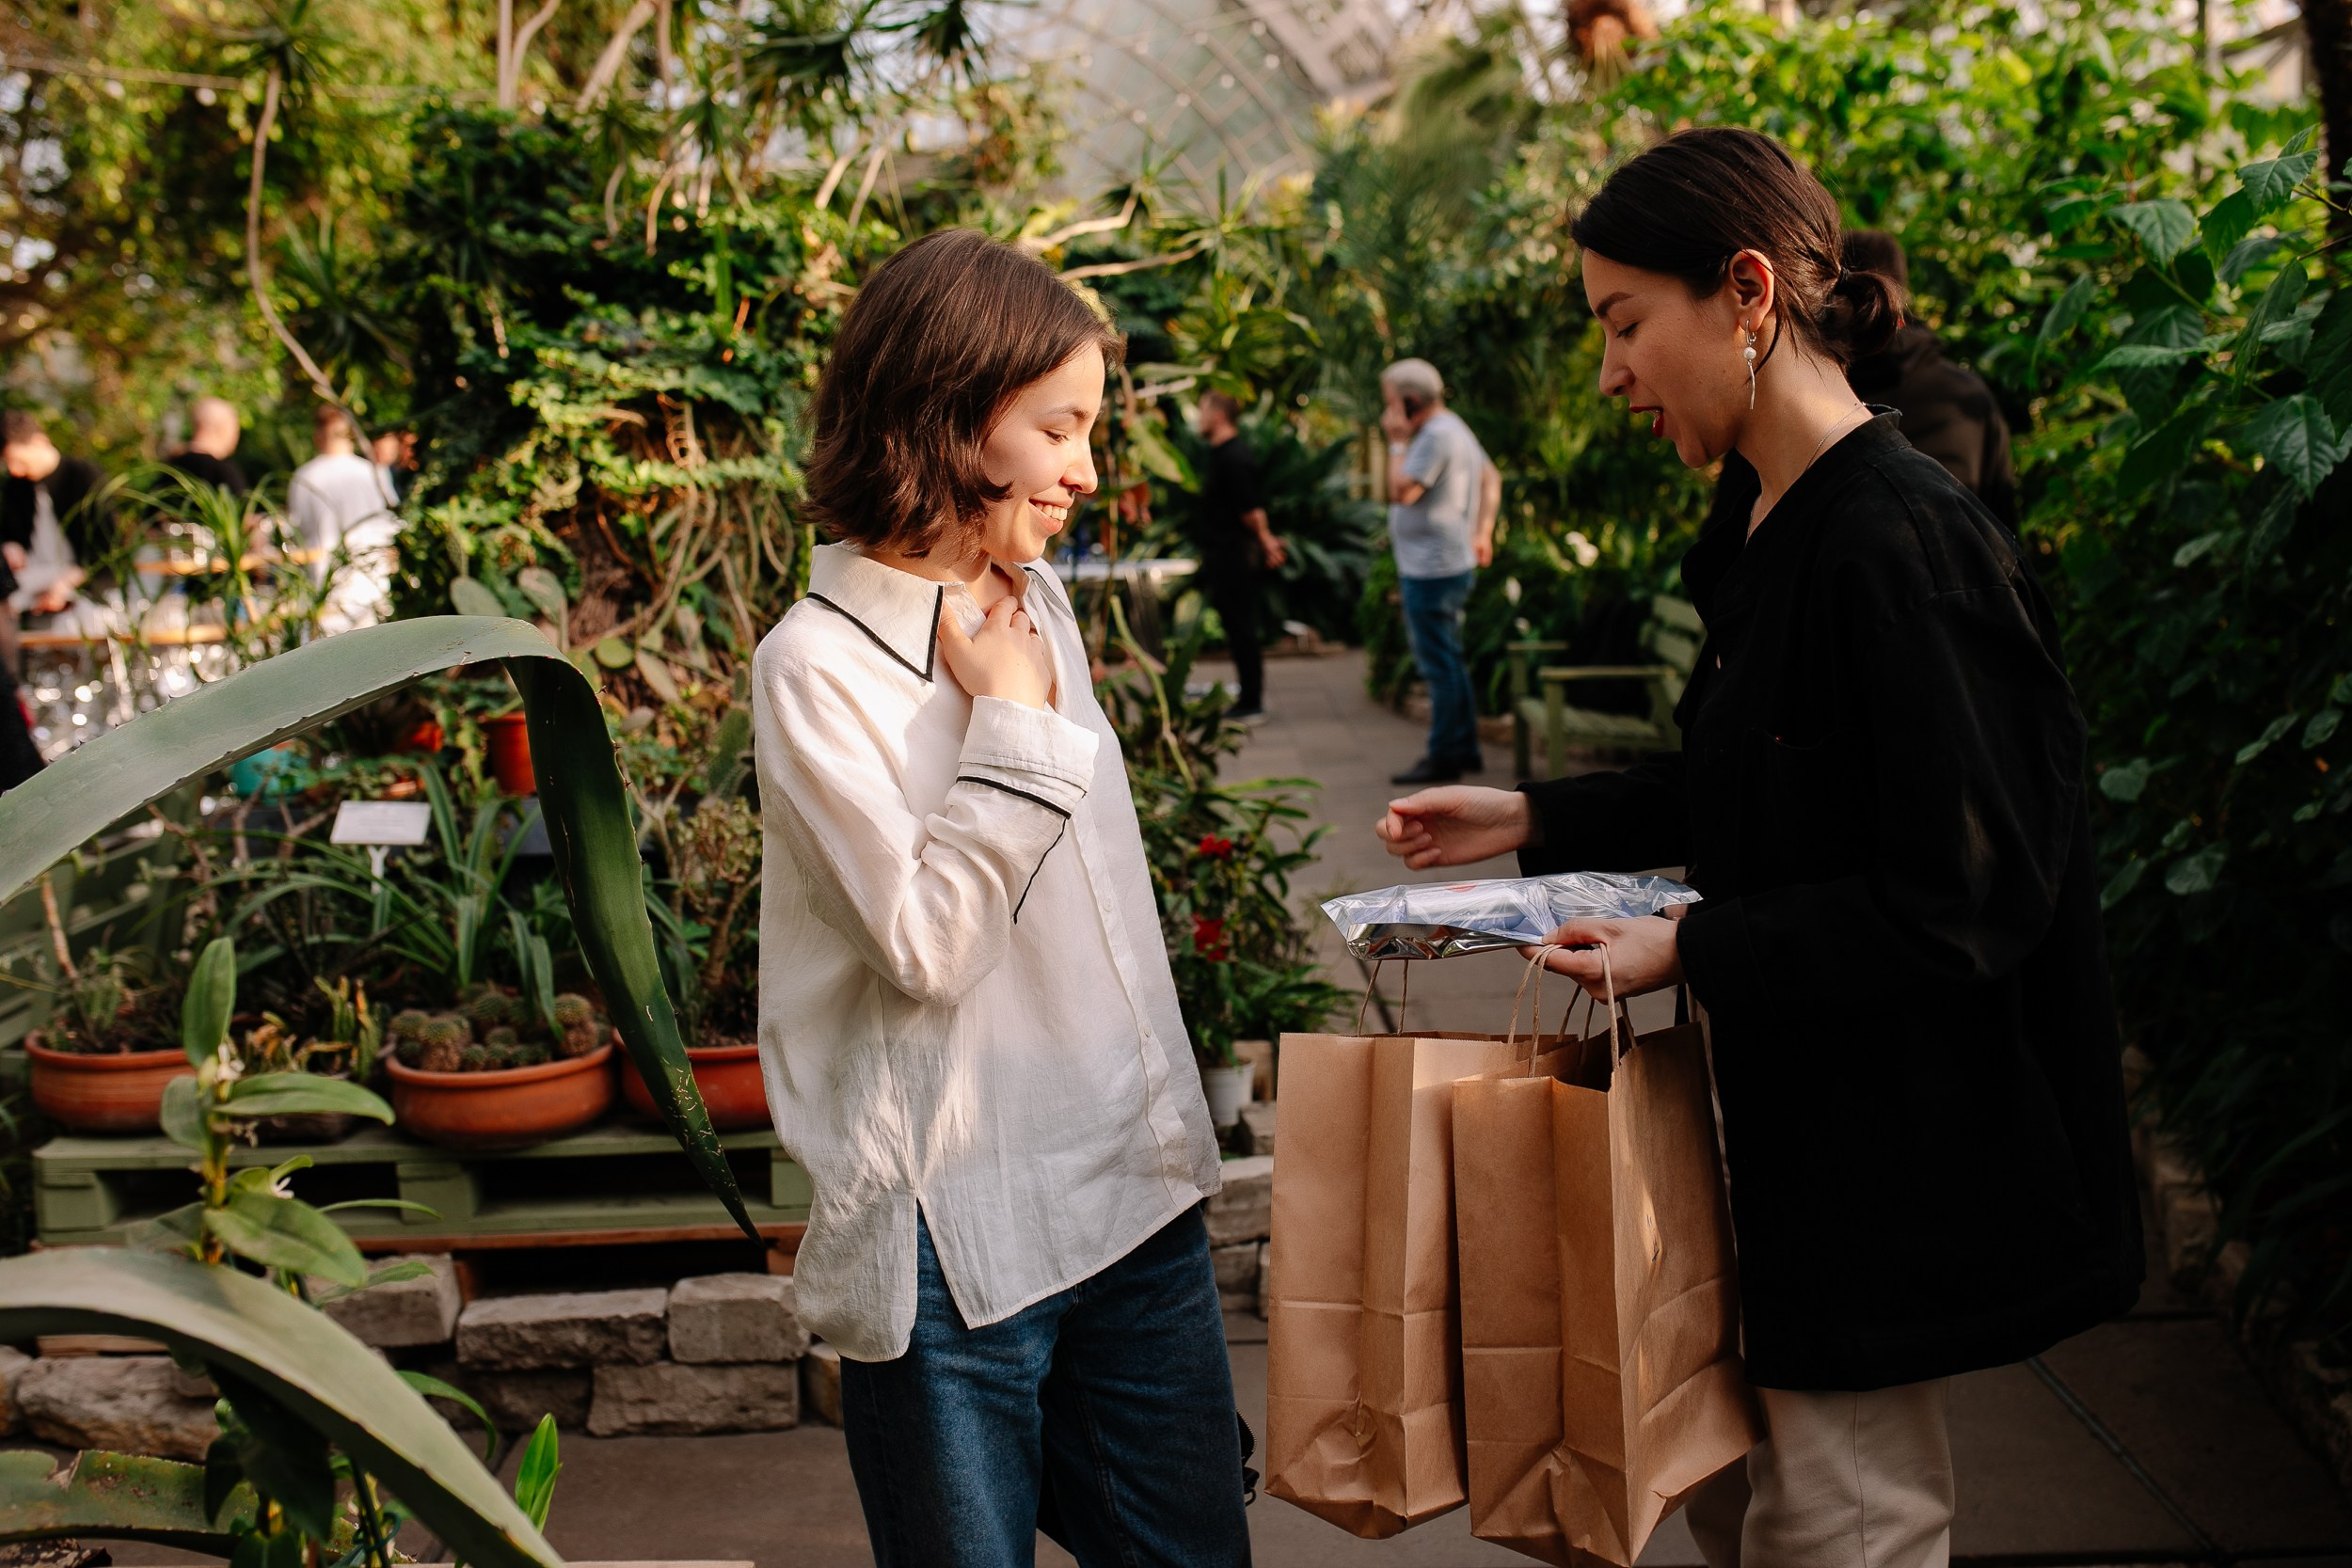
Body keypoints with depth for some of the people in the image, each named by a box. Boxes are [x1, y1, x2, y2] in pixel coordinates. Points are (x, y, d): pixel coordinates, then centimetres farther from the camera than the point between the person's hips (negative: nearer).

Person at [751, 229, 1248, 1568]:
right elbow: (927, 947, -20)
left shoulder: (1034, 597, 9)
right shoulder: (819, 668, -14)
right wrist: (1012, 727, -16)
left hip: (1136, 1191, 7)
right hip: (955, 1243, -7)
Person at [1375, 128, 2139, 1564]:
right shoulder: (1769, 529, 6)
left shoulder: (1902, 548, -24)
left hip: (1891, 1161, -9)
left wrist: (1689, 951, -24)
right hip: (1789, 1124, 9)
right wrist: (1534, 821, 11)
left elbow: (1963, 902, -24)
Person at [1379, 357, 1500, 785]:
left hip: (1433, 569, -11)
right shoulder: (1454, 429, 16)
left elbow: (1402, 492, -23)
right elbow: (1491, 479, 23)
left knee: (1439, 665, -5)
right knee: (1449, 663, 16)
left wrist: (1398, 441, -13)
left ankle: (1445, 756, -1)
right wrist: (1482, 532, 18)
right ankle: (1465, 749, 23)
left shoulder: (1437, 436, -17)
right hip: (1449, 564, 11)